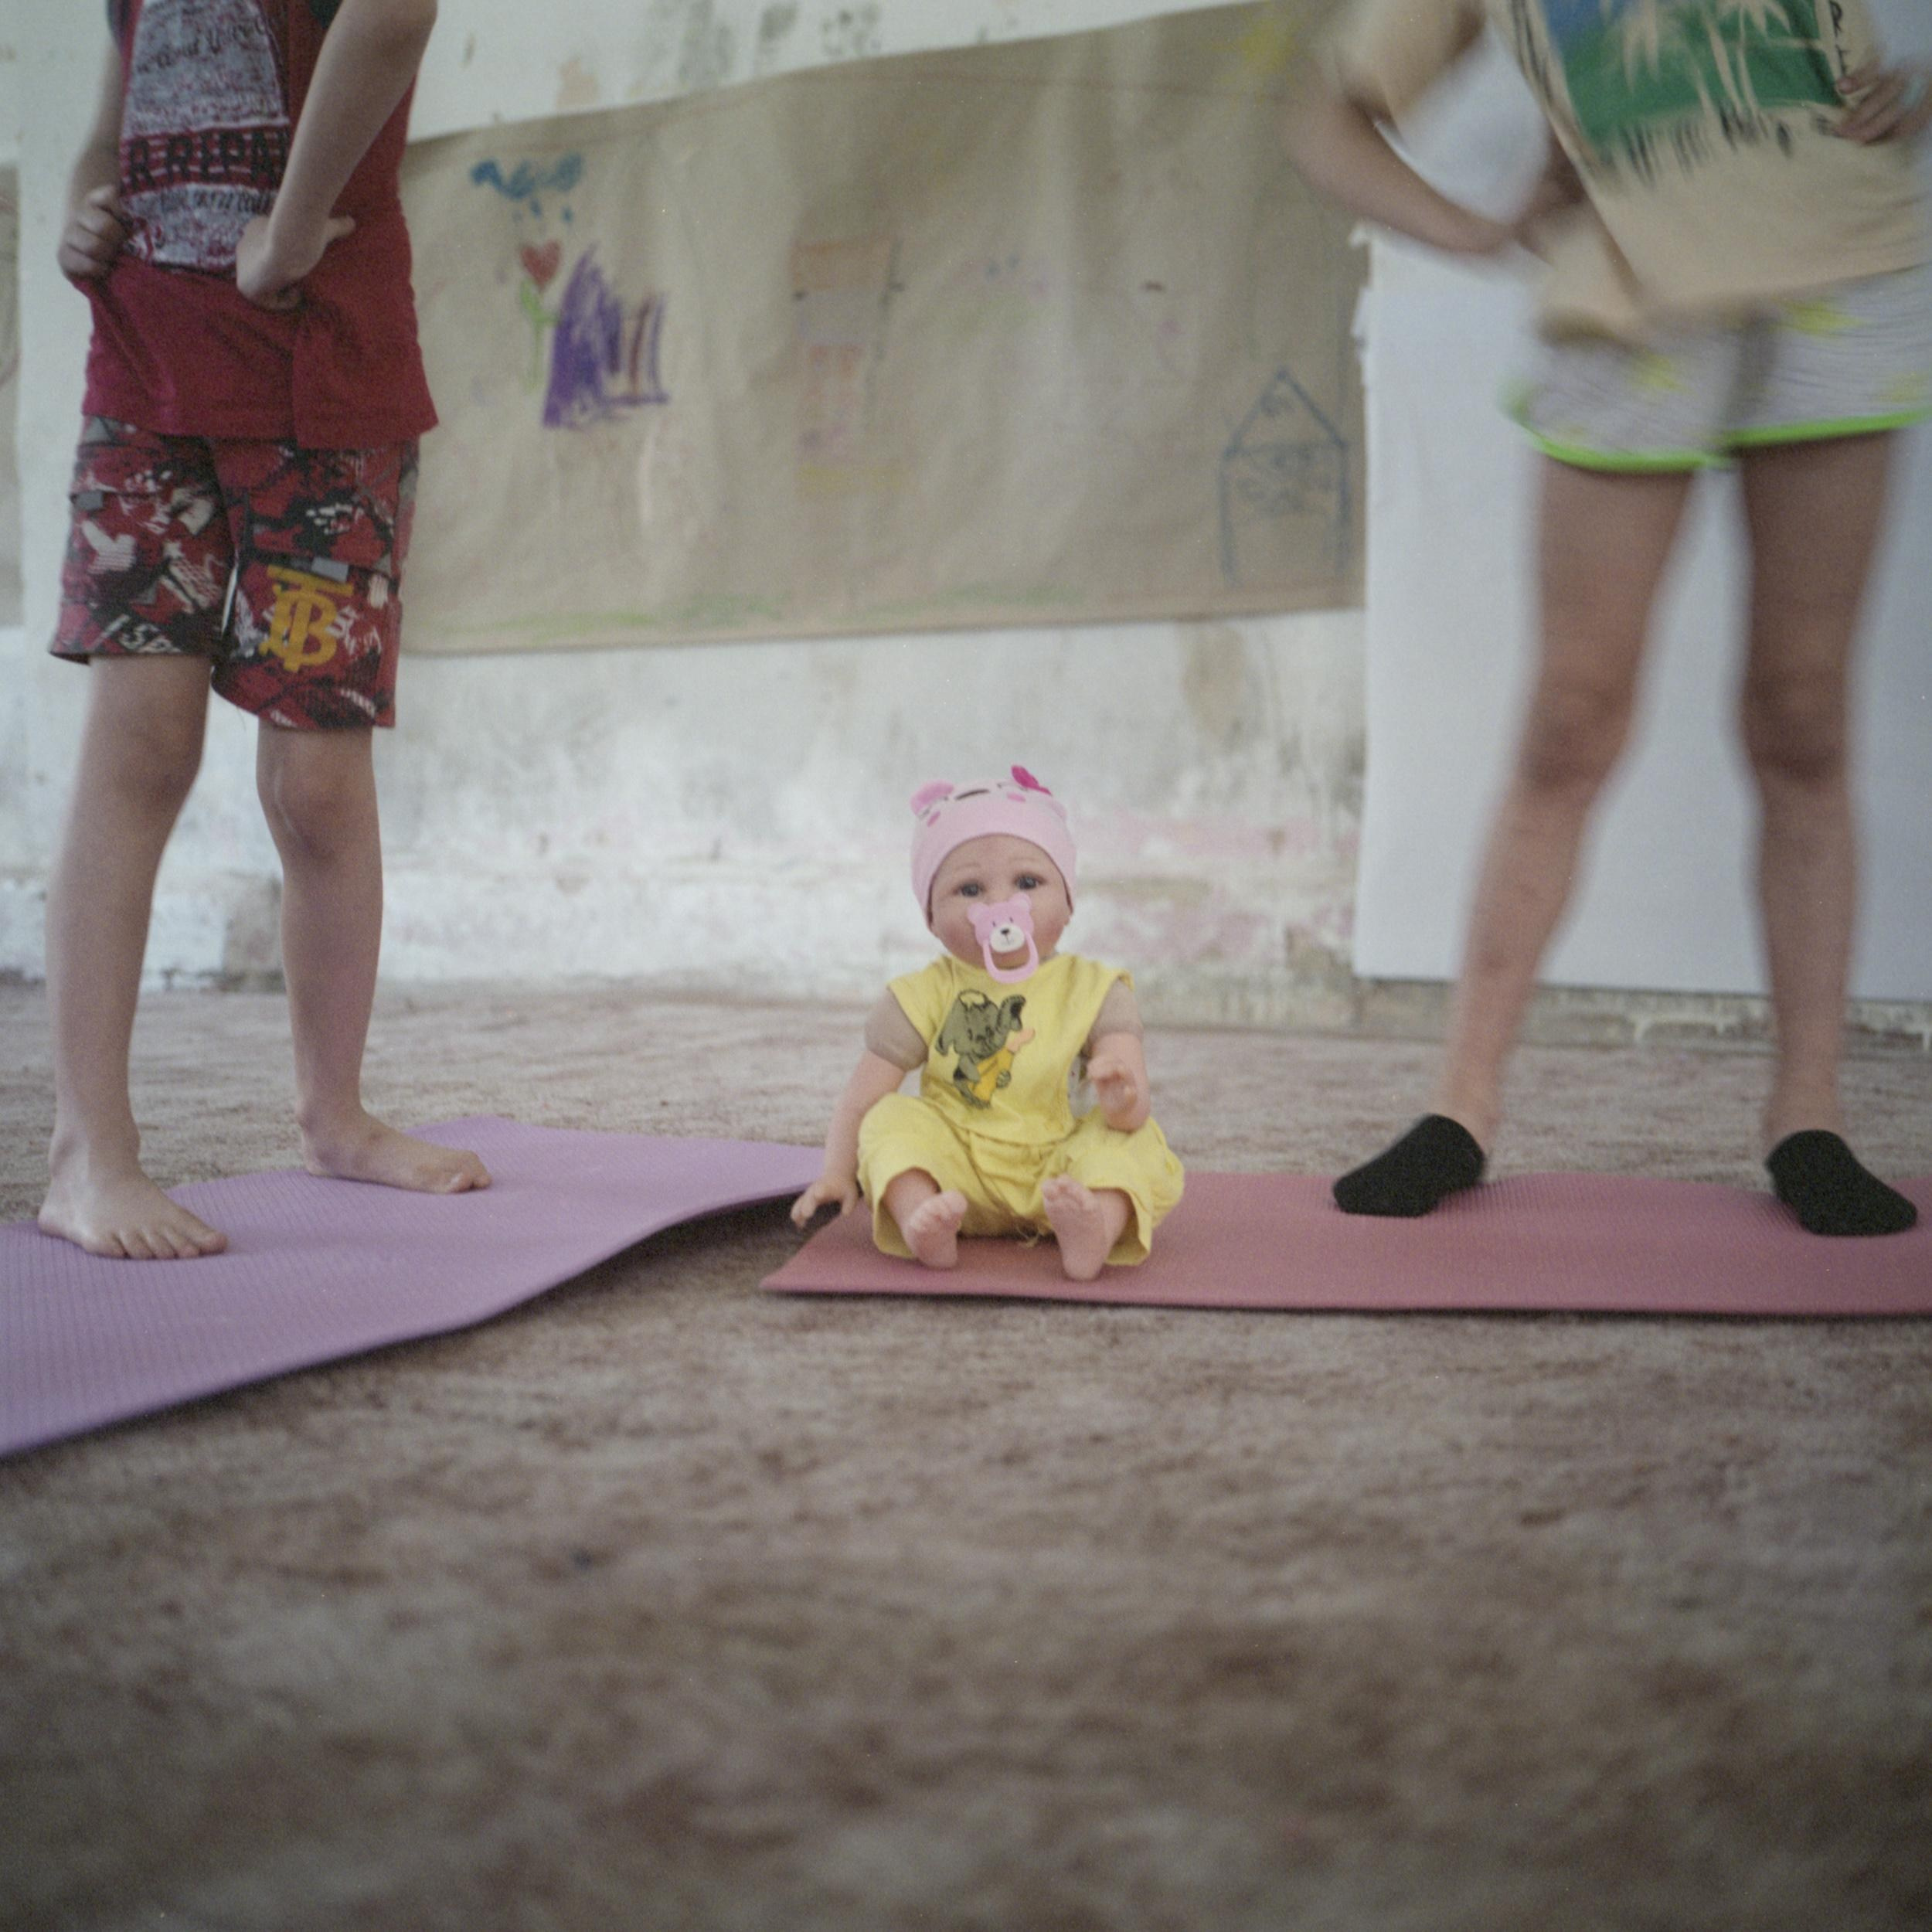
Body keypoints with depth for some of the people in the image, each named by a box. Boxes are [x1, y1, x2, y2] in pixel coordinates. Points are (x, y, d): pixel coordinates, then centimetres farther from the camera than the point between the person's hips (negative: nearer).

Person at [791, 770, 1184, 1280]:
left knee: (1132, 1141, -22)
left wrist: (1124, 1101, -36)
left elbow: (1135, 1105, -12)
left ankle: (1099, 1228, -51)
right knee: (894, 1118, -20)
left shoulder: (1093, 990, 0)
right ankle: (920, 1221, -45)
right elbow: (861, 1099, 1)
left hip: (1056, 1173, 0)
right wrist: (839, 1173, -14)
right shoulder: (926, 996, 2)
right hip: (958, 1177, 1)